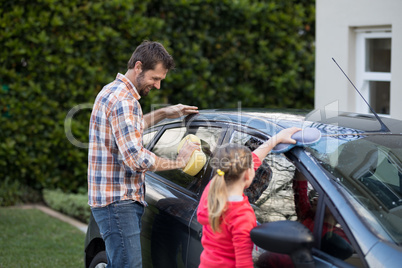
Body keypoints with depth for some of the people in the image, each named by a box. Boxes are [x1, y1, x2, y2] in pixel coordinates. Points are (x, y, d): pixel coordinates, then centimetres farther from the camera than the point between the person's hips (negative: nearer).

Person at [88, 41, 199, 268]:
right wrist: (179, 162, -12)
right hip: (117, 201, -11)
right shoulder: (123, 101, -18)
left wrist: (164, 113, 30)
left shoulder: (113, 92, 17)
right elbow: (136, 159, -24)